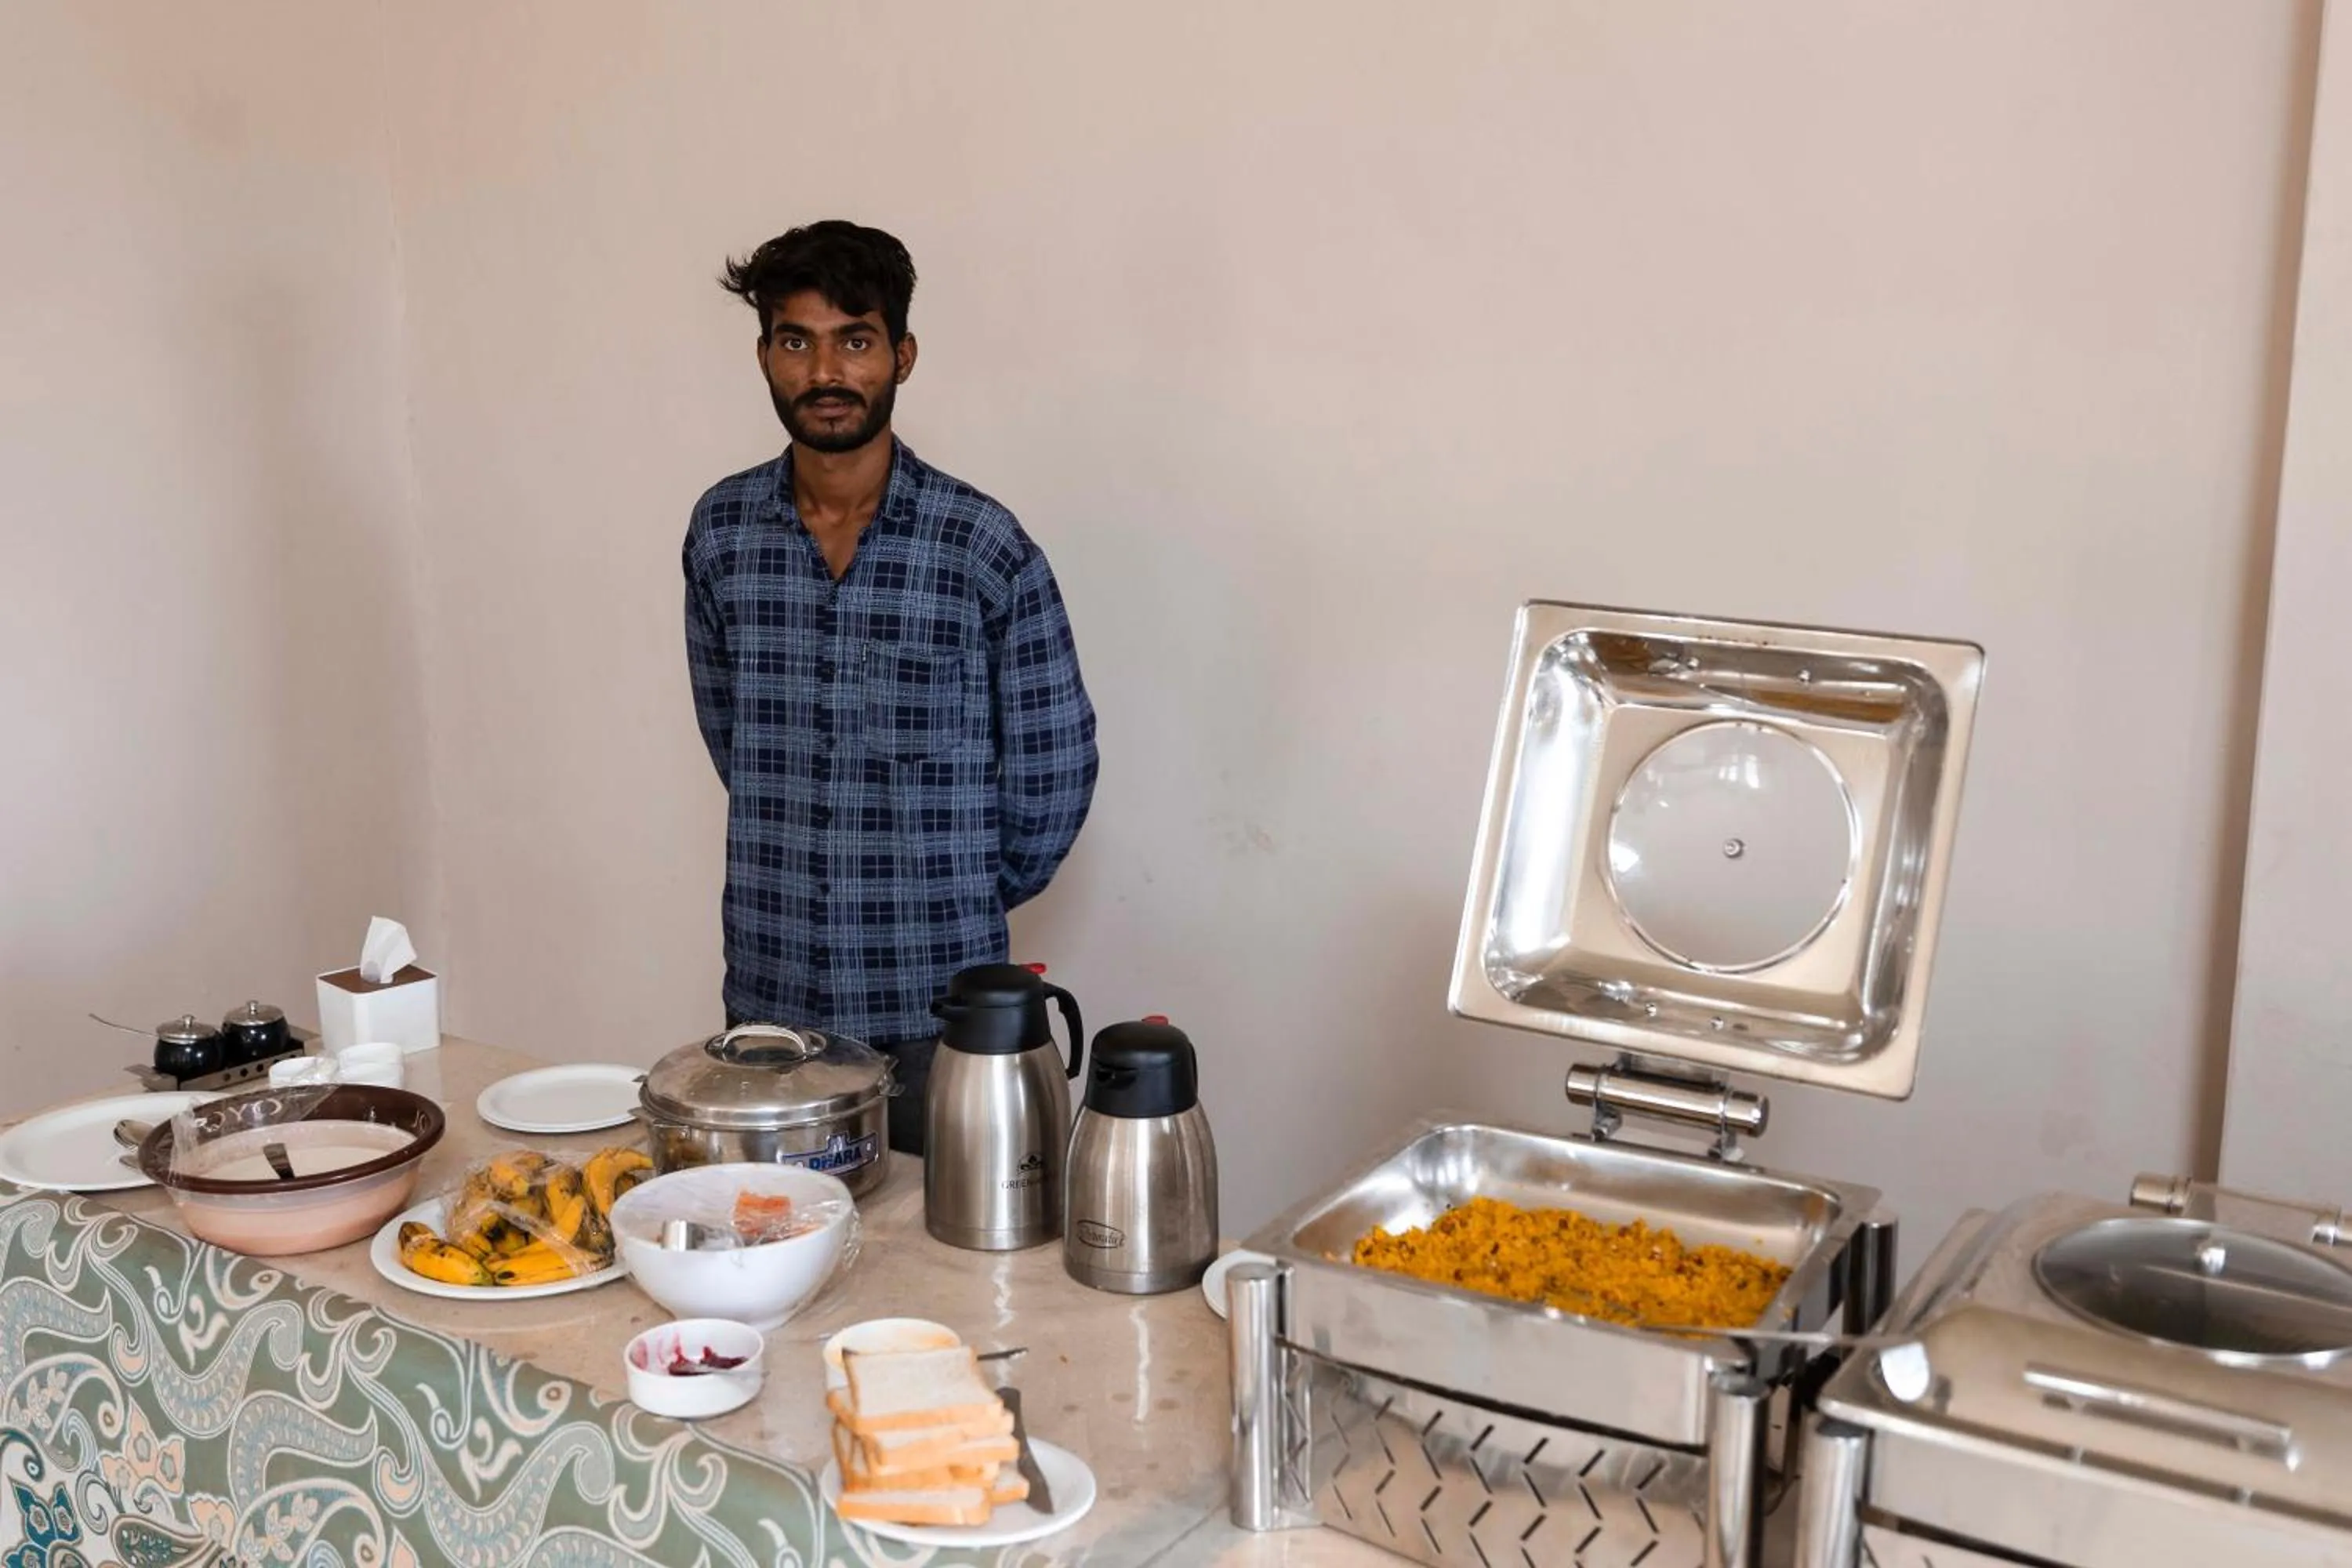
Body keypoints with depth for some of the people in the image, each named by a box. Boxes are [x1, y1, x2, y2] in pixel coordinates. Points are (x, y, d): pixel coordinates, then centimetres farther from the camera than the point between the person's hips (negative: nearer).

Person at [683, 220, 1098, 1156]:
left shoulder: (984, 547, -10)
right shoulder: (721, 531, 2)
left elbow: (1054, 769, -1)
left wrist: (966, 895, 8)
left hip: (934, 1009, -3)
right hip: (767, 996, 3)